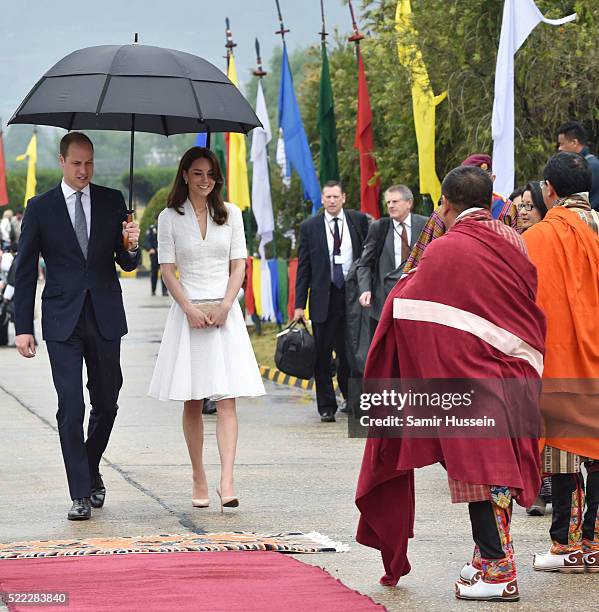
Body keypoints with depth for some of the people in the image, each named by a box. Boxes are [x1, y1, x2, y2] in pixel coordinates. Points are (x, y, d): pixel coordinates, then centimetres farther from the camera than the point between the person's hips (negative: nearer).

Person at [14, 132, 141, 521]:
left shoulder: (112, 201, 5)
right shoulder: (40, 208, 1)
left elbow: (127, 264, 8)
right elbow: (26, 271, 3)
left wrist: (131, 246, -16)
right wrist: (23, 327, -2)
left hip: (105, 318, 2)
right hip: (62, 322, -2)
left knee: (107, 402, 10)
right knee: (71, 408, -7)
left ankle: (91, 470, 34)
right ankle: (81, 494, -3)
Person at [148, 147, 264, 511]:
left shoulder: (231, 214, 9)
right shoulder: (170, 218, 4)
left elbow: (239, 265, 6)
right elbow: (168, 269, 1)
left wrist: (224, 306, -8)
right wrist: (190, 309, -11)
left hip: (225, 312, 0)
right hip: (188, 312, 0)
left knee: (226, 399, -9)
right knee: (193, 402, 3)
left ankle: (227, 481, -17)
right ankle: (199, 479, 10)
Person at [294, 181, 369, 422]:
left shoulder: (359, 220, 5)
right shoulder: (310, 227, 3)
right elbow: (303, 267, 3)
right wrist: (299, 304, -2)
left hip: (353, 294, 1)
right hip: (323, 296, 0)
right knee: (323, 354, 1)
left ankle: (352, 398, 21)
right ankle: (326, 406, 8)